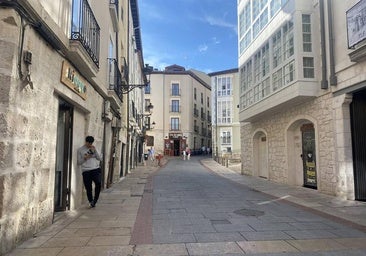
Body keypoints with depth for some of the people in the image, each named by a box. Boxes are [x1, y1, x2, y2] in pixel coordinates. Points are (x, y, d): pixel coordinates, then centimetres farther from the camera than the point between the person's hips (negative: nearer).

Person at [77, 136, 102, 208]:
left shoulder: (94, 149, 17)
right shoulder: (80, 150, 7)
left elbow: (99, 158, 9)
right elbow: (79, 162, 5)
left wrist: (95, 150, -3)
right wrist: (85, 158, -12)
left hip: (96, 169, 1)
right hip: (86, 171, -1)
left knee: (98, 184, -19)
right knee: (88, 188, 0)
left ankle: (95, 200, -2)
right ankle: (91, 202, 19)